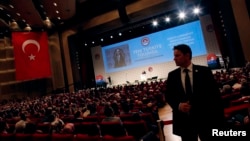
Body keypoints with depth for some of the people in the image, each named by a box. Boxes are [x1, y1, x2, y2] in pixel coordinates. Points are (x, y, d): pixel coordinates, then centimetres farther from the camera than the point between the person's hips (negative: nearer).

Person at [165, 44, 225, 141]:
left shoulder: (204, 71, -3)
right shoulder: (172, 75, 3)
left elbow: (215, 94, -1)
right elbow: (168, 96, 6)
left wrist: (219, 118, -3)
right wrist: (178, 105, -14)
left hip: (206, 118, -1)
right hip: (184, 121, 2)